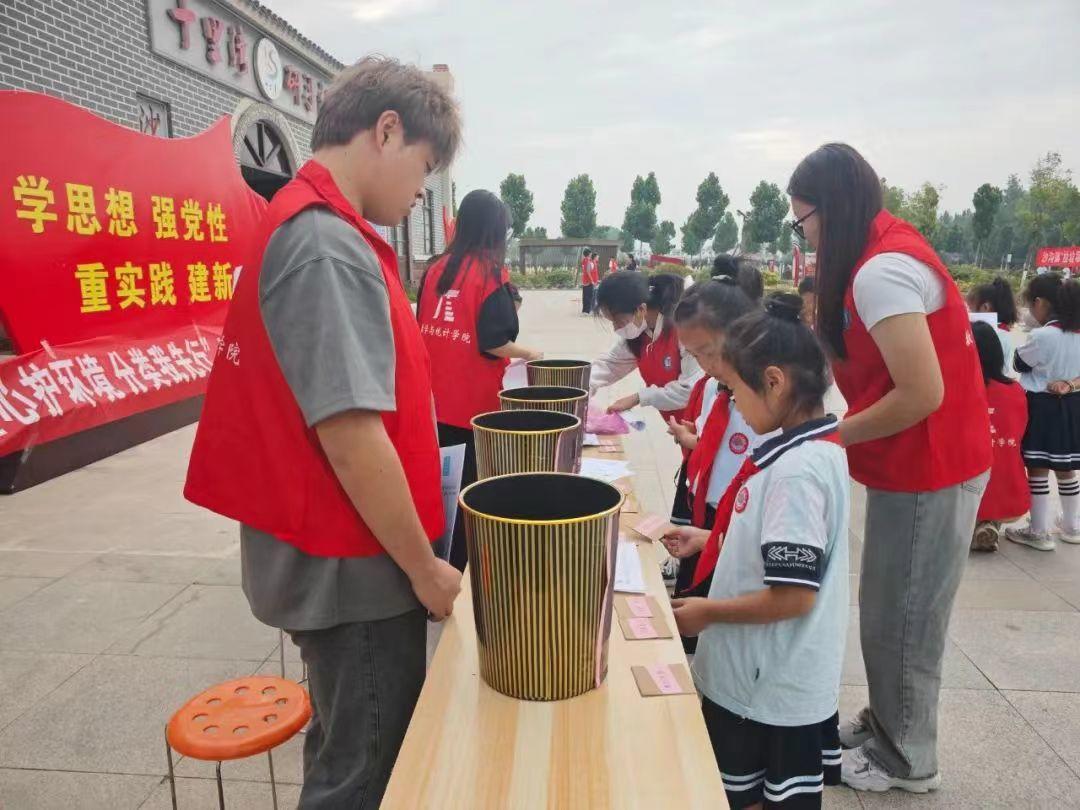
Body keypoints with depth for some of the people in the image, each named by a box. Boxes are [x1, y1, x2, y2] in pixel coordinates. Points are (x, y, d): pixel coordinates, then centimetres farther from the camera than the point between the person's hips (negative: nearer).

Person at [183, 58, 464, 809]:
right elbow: (350, 432, -25)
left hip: (340, 555, 9)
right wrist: (424, 569, -14)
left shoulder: (307, 228, 10)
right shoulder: (328, 244, -21)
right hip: (354, 567, -9)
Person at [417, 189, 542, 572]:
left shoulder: (435, 270, 5)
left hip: (436, 400, 6)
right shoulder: (491, 275, -12)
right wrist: (528, 353, 0)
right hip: (473, 402, -6)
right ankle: (452, 568, 14)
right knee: (468, 487, 6)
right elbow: (492, 341, -17)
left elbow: (422, 327, 12)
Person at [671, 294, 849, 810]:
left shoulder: (796, 469, -28)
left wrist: (707, 612, -16)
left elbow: (793, 595, -28)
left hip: (771, 690, -8)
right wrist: (709, 541, 11)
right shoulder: (816, 449, 2)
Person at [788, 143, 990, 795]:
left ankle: (906, 759, 25)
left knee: (901, 621, 6)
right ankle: (885, 724, 36)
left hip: (928, 470, -9)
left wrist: (832, 437, -14)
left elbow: (922, 394, -26)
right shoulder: (890, 252, 9)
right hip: (917, 465, 9)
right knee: (890, 614, 19)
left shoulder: (880, 271, -23)